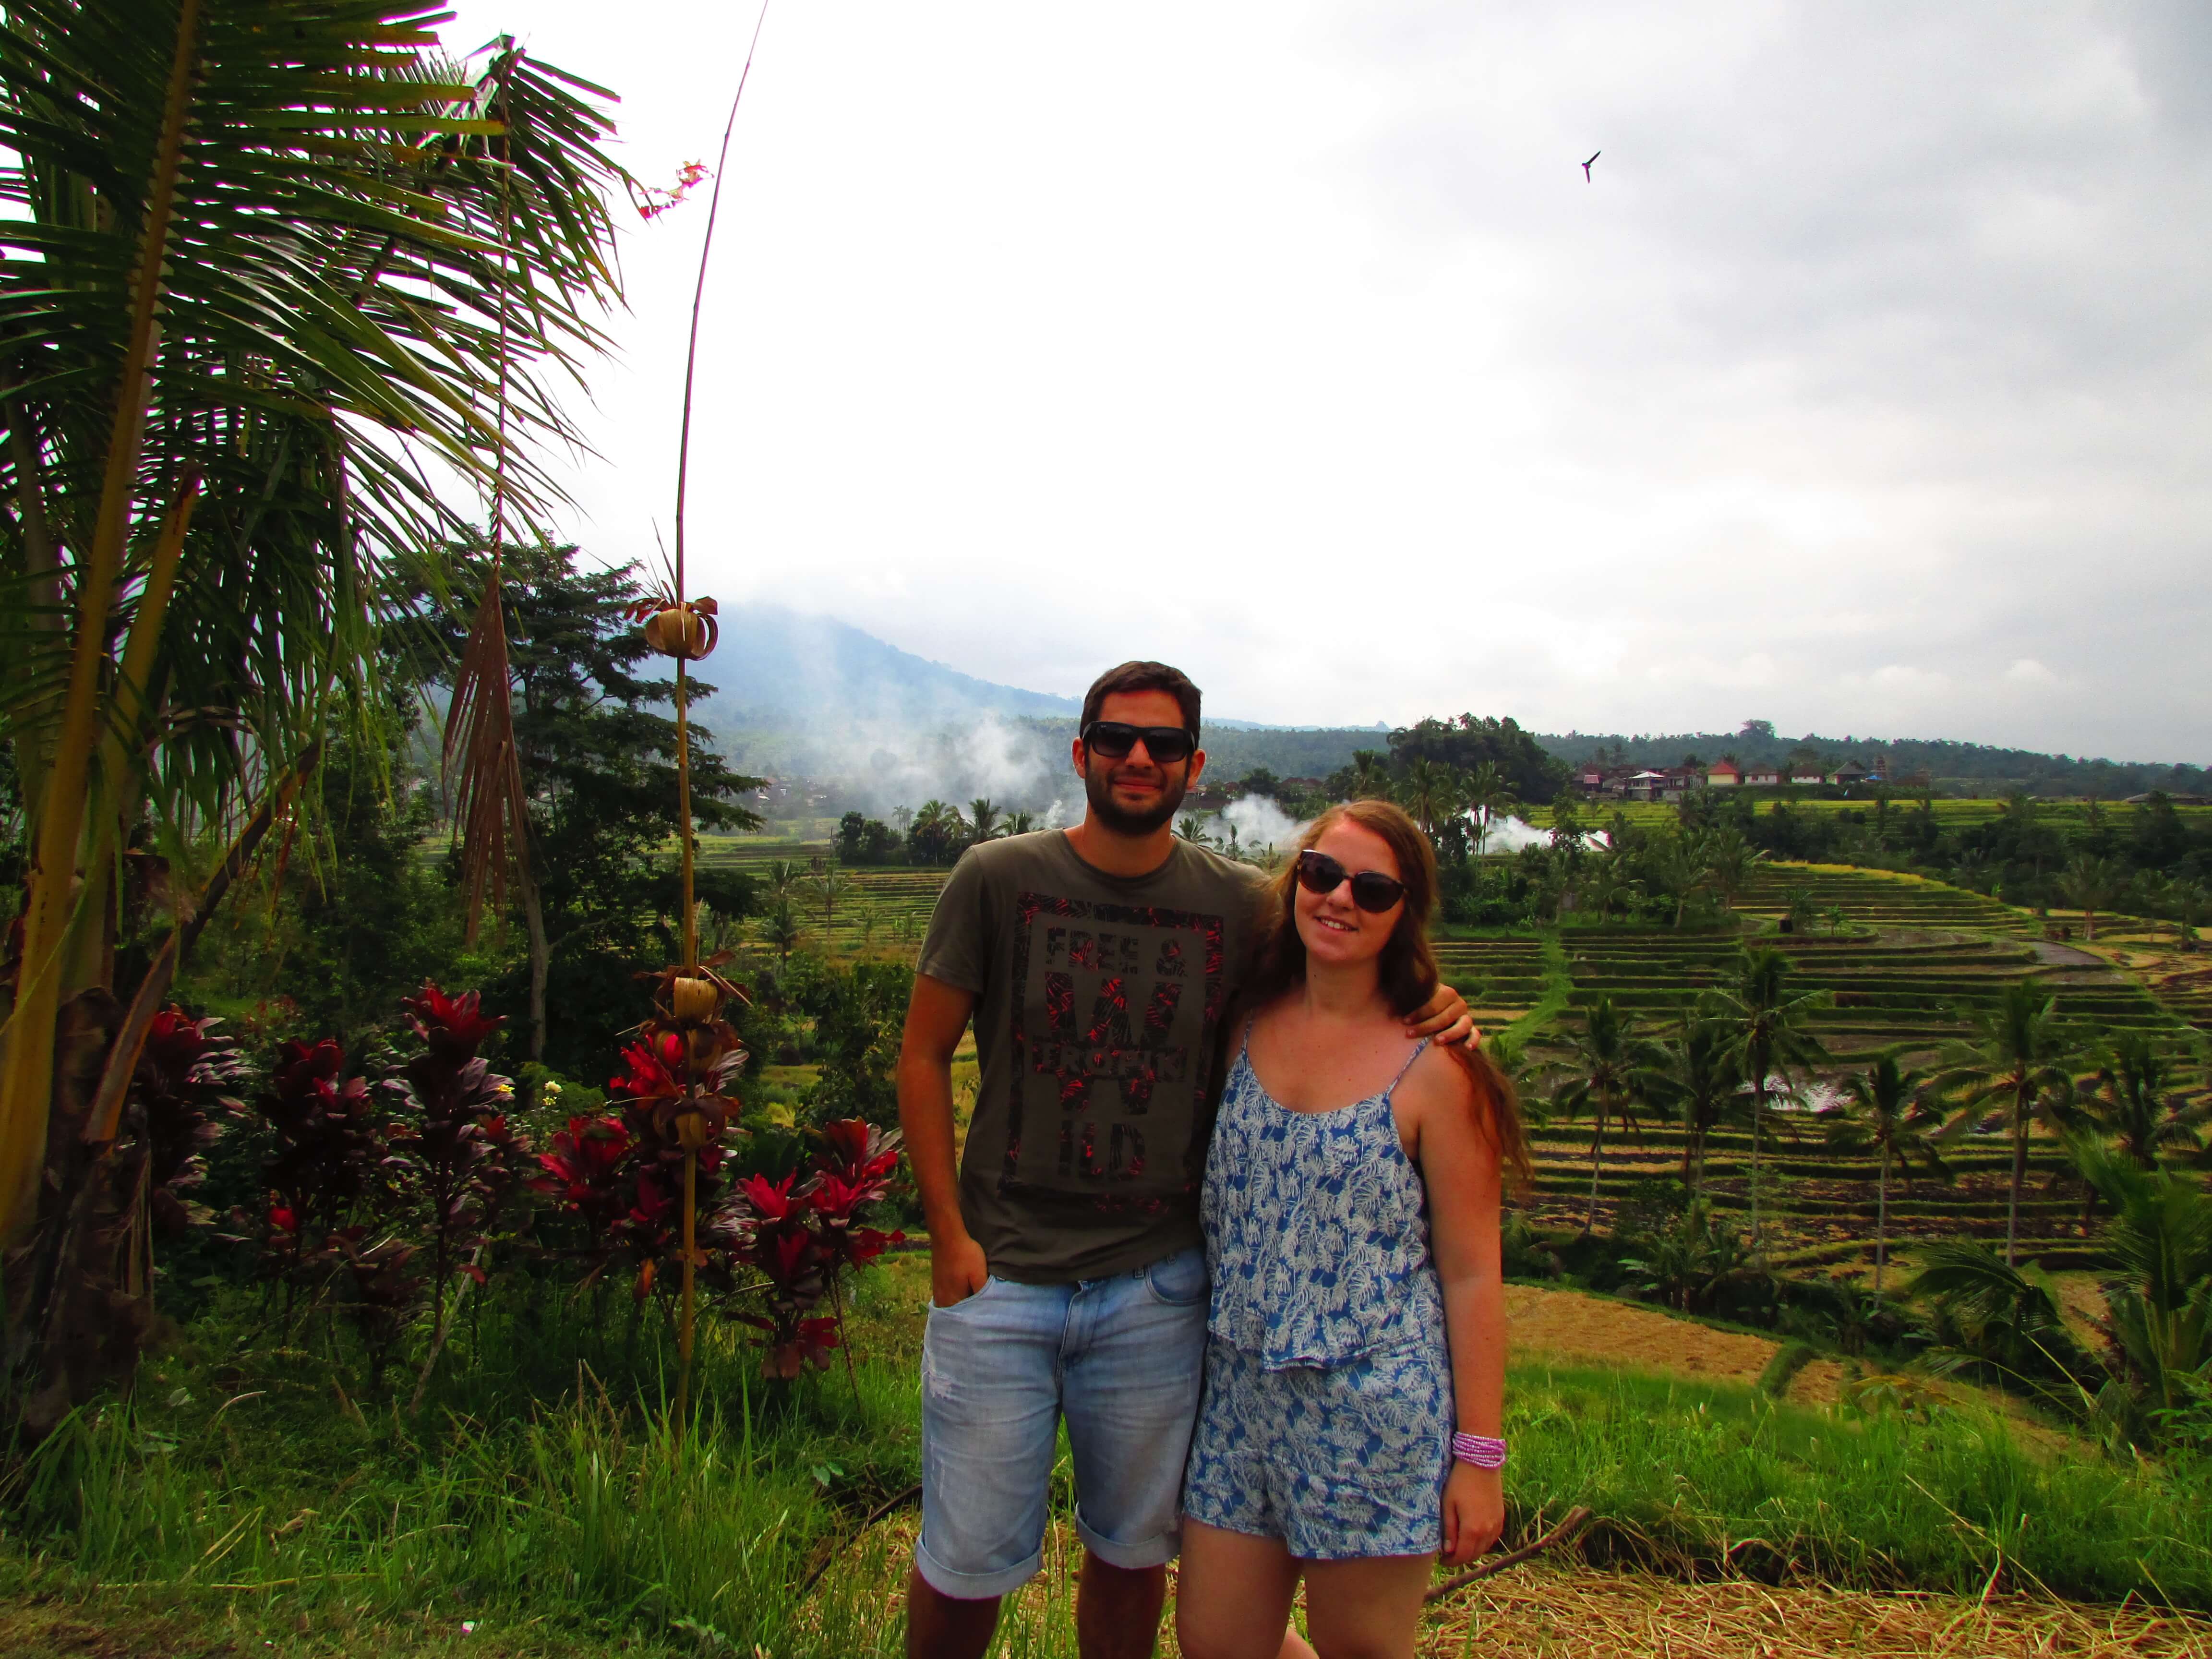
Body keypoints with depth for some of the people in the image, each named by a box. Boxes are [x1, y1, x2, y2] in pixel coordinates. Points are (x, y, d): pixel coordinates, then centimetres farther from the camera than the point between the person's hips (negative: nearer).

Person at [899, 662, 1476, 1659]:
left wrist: (1428, 1015, -7)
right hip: (1000, 1277, -1)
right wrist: (948, 1231, -6)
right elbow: (924, 1055, 0)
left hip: (1156, 1288, 2)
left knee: (1130, 1554, 17)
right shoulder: (996, 879, -5)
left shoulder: (1240, 905, 0)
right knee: (967, 1567, 7)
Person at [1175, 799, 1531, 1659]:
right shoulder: (1248, 1026, 1)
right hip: (1240, 1395, 5)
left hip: (1376, 1415, -4)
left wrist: (1478, 1456, -8)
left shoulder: (1433, 1070, -12)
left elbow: (1471, 1272, -8)